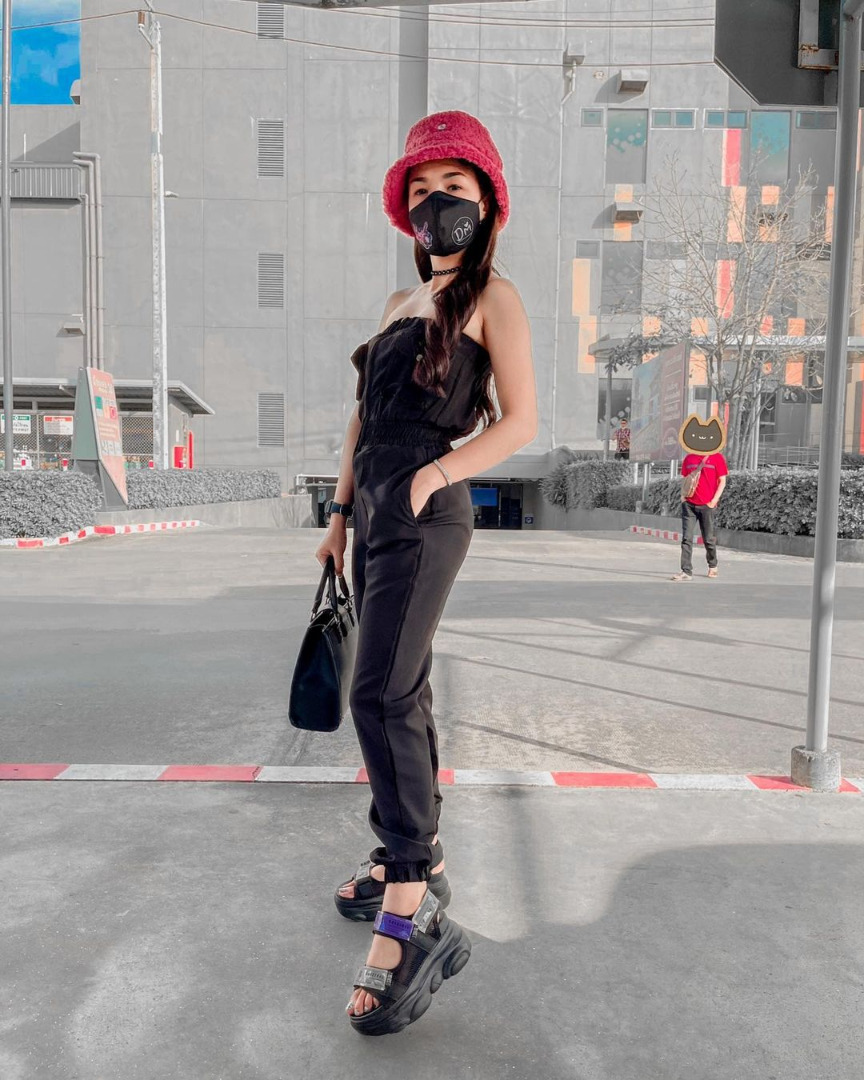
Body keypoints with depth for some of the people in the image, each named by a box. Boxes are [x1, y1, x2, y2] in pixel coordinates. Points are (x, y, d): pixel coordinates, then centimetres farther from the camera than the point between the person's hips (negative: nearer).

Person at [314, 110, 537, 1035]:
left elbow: (521, 419, -6)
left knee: (380, 693, -17)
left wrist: (433, 471, -18)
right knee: (401, 691, 11)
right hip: (375, 515, 8)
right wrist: (341, 512, 16)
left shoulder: (492, 298, 2)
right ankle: (419, 861, 26)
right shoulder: (399, 303, 22)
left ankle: (412, 914, -10)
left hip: (427, 517, -8)